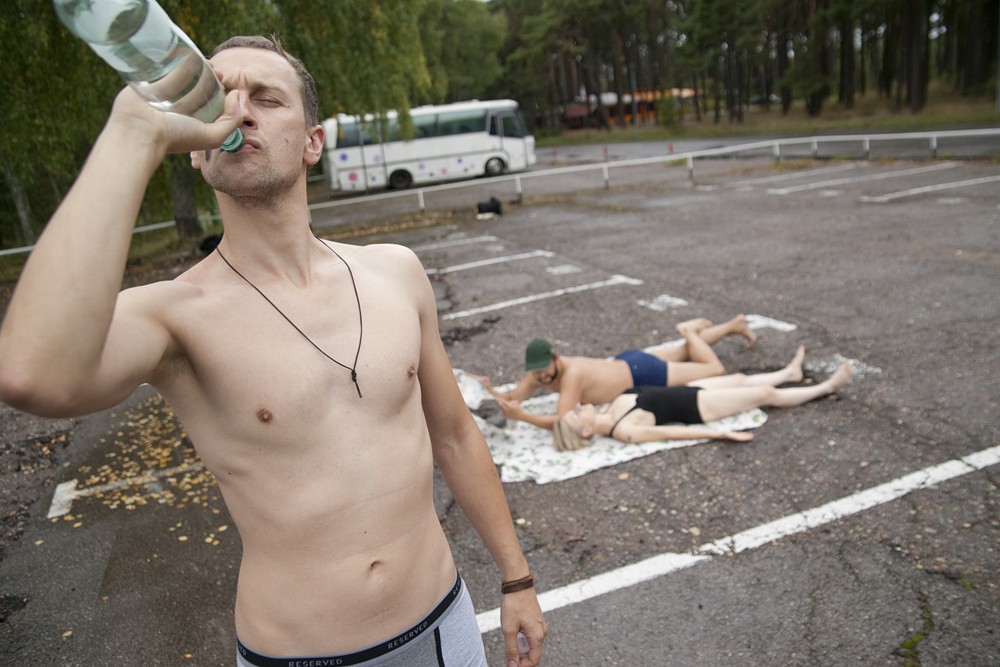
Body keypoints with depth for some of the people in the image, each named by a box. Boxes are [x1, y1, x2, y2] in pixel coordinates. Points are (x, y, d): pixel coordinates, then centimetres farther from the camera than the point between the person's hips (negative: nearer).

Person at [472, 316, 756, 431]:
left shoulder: (572, 373, -39)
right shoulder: (541, 370, -17)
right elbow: (512, 397, -15)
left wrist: (522, 416, -53)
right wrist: (490, 389, -34)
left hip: (641, 372, -7)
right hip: (624, 362, 7)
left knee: (715, 369, 8)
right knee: (684, 354, 34)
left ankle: (736, 324, 26)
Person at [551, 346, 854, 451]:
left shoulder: (610, 412, -9)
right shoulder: (624, 431, -31)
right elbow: (673, 433, -31)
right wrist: (721, 434, -29)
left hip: (684, 392, 8)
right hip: (695, 407, -8)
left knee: (740, 379, 25)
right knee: (766, 394, 5)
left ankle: (790, 372, 54)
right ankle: (827, 387, 28)